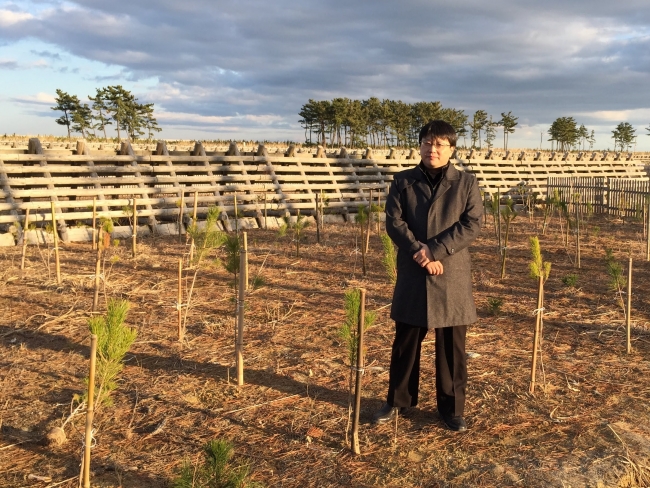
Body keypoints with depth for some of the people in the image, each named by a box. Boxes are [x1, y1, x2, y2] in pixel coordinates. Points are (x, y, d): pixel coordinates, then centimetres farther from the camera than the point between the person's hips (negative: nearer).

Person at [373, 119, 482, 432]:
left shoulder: (466, 184, 2)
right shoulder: (402, 182, 4)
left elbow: (471, 224, -8)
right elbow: (394, 222, -3)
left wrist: (434, 250, -17)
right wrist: (419, 253, -17)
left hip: (452, 275, -1)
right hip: (412, 274, 1)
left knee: (451, 345, 7)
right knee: (405, 341, 11)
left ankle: (452, 408, 21)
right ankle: (398, 401, 28)